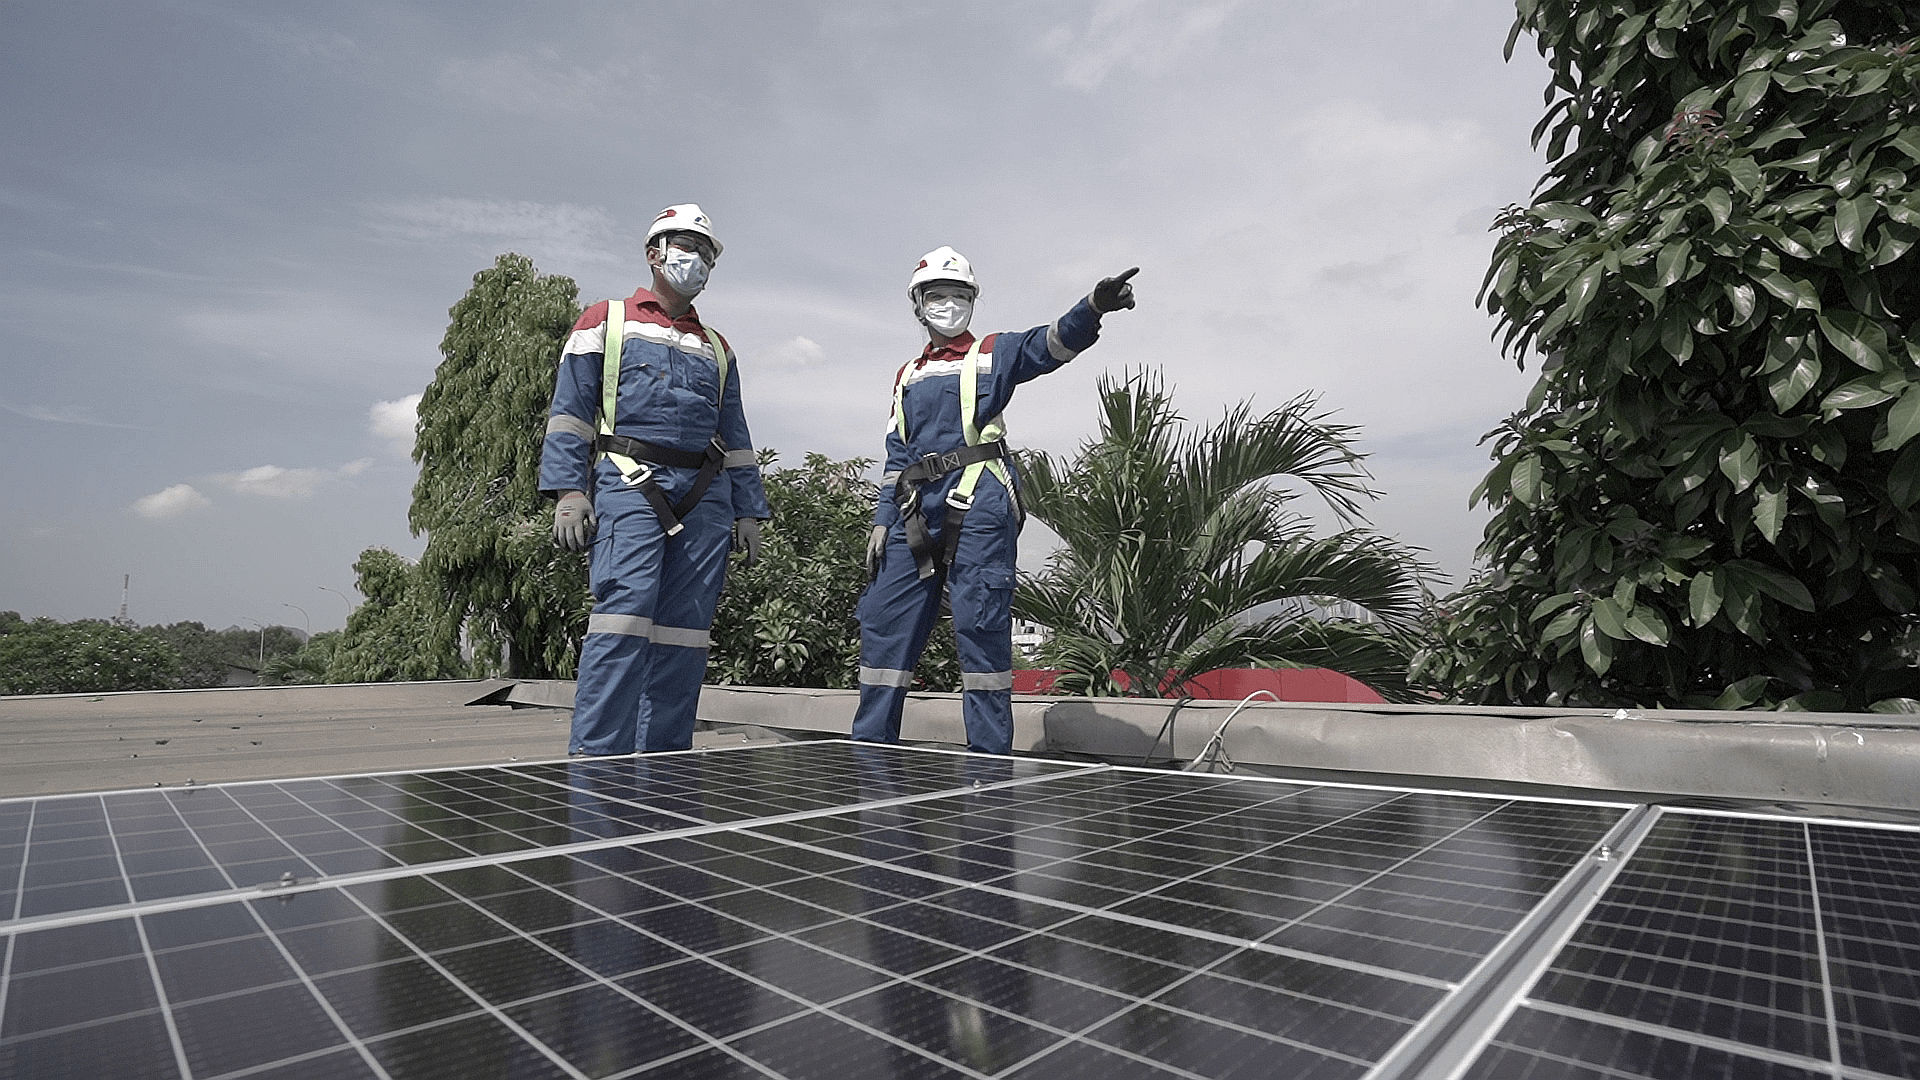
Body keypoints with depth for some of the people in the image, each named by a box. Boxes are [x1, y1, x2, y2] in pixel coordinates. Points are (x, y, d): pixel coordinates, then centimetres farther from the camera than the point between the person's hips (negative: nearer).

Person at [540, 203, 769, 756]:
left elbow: (735, 437, 24)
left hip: (706, 496, 4)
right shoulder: (606, 321, 15)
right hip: (631, 482, -4)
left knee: (685, 629, -2)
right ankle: (595, 759, -15)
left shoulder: (718, 349, 27)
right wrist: (568, 491, -7)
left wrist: (748, 511, 14)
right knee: (626, 609, -18)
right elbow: (571, 411, 5)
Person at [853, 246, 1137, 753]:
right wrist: (882, 521, 12)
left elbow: (1048, 344, -7)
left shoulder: (992, 353, 12)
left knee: (981, 626, -8)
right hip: (916, 512, 5)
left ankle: (990, 761, 0)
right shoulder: (907, 376, 25)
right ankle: (868, 754, 14)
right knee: (883, 622, 3)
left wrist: (1092, 308, -27)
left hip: (977, 504, -5)